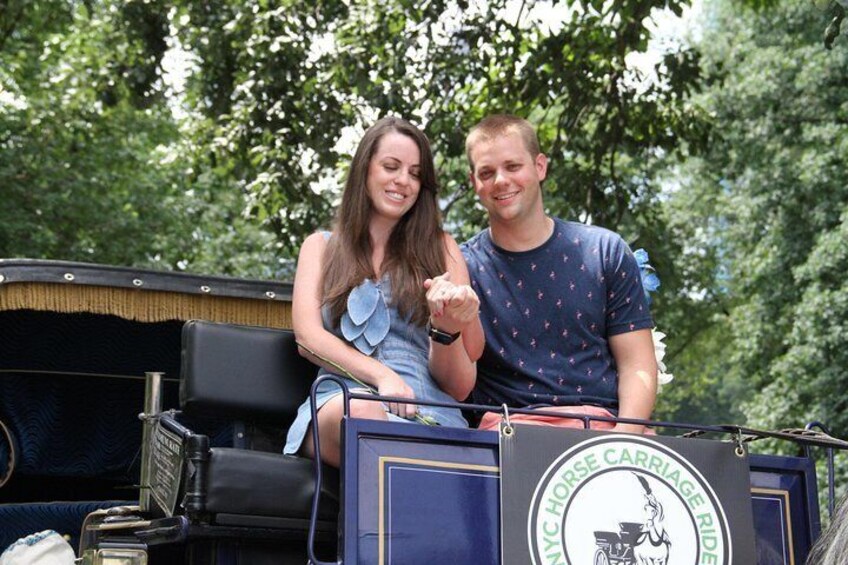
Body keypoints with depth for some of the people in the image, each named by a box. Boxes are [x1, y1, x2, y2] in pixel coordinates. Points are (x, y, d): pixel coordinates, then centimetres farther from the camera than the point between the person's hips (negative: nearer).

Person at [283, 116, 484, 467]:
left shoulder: (440, 250, 20)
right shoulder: (321, 247, 23)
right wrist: (381, 376, -14)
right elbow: (307, 336, 4)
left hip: (428, 410, -1)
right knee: (361, 412, -39)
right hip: (341, 397, 1)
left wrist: (446, 329, -10)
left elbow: (460, 386, 13)